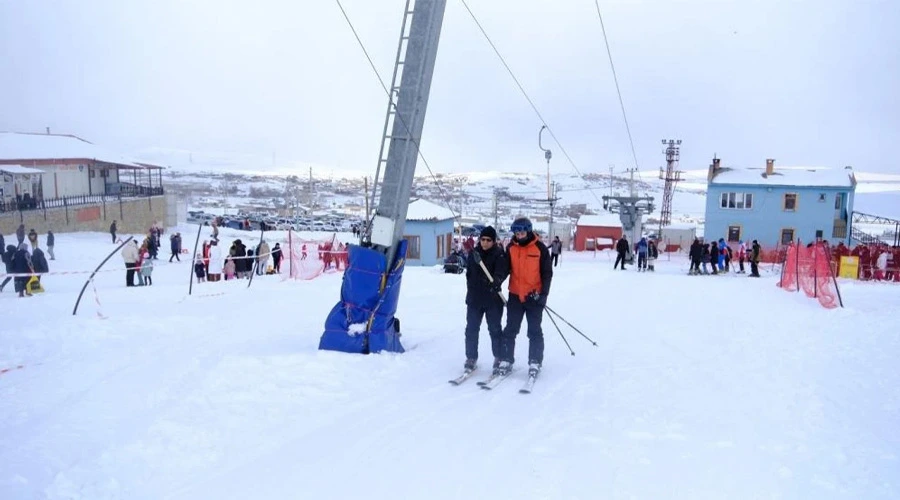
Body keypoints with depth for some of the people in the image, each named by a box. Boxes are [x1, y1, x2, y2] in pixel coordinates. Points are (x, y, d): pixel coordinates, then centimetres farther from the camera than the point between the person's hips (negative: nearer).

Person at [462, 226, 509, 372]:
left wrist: (497, 280, -43)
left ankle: (499, 357, 18)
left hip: (493, 299, -4)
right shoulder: (473, 253, 6)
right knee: (471, 329, 6)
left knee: (495, 329, 5)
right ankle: (471, 358, 15)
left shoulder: (499, 254, -7)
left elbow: (502, 271, -23)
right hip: (474, 298, 4)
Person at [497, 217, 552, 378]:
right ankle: (506, 360, 15)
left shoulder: (540, 248, -6)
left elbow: (547, 272, -3)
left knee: (534, 331, 5)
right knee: (510, 330, 7)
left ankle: (535, 362, 12)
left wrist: (543, 293, -10)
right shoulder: (511, 248, 2)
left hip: (534, 296, -3)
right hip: (515, 295, 3)